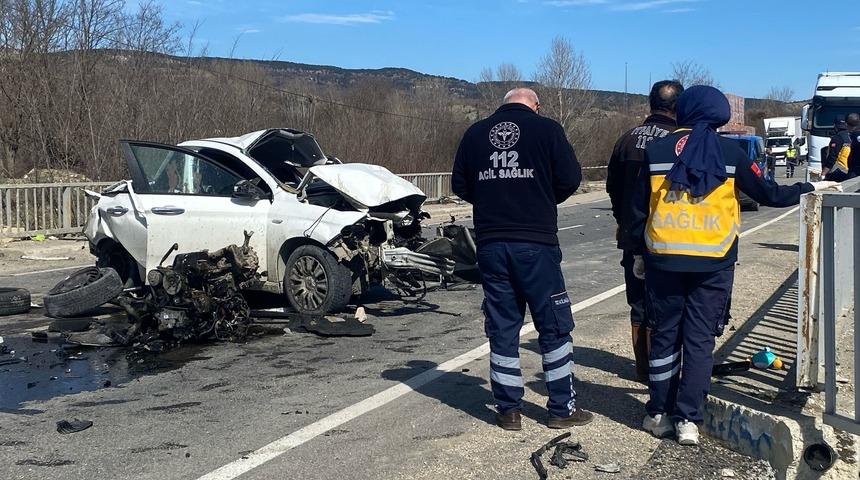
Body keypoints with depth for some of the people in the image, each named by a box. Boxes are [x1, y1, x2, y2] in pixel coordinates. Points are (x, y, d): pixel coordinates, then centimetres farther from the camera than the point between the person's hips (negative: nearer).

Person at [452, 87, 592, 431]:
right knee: (554, 328, 8)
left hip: (490, 244, 3)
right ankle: (562, 408, 14)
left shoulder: (475, 133, 8)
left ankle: (508, 409, 16)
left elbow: (459, 185, 10)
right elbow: (570, 179, -4)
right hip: (536, 244, -3)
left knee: (501, 328, 11)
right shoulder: (546, 129, -2)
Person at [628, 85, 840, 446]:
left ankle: (658, 414, 16)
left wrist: (639, 253, 14)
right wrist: (810, 188, 24)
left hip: (663, 259, 1)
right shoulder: (730, 153, 1)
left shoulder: (657, 150, 2)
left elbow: (639, 208, 4)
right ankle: (688, 419, 5)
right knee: (700, 339, 6)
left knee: (664, 335, 11)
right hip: (712, 263, -1)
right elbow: (767, 193, 9)